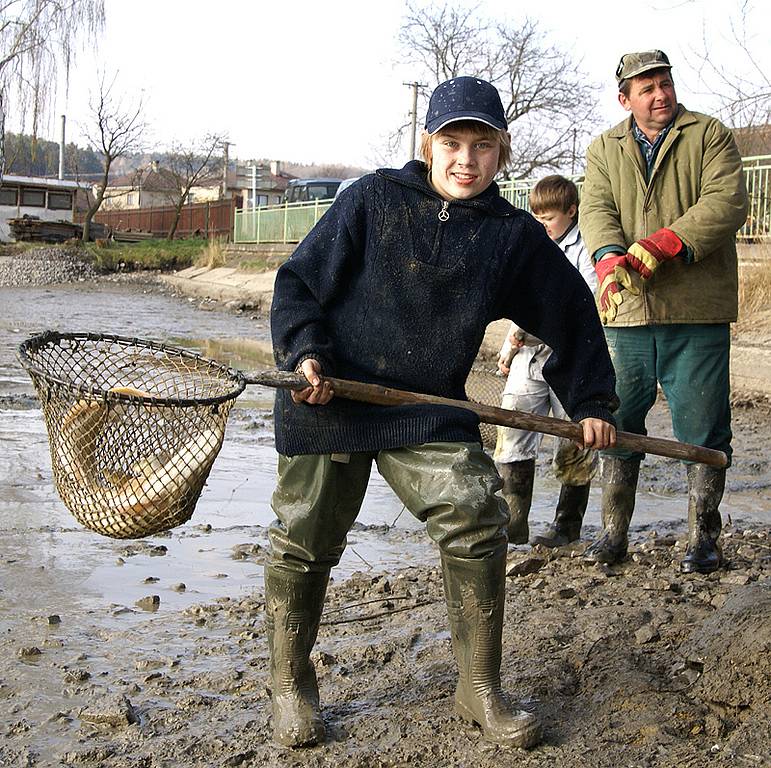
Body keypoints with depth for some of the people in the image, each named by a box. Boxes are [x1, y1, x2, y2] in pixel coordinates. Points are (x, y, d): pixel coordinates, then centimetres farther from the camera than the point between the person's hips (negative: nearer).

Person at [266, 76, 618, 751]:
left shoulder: (515, 236, 3)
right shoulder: (373, 200, -3)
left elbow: (571, 315, 15)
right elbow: (301, 279, -1)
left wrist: (591, 402, 17)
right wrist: (305, 352, -16)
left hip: (430, 409, 1)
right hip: (330, 397, -1)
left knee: (477, 521, -14)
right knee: (304, 540, 4)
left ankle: (479, 688, 5)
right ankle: (291, 683, 27)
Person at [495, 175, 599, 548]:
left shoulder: (585, 250, -6)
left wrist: (535, 332, -20)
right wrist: (509, 347, 20)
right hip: (529, 361, 6)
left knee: (573, 450, 4)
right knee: (512, 438, -2)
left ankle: (567, 525, 17)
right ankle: (513, 523, 4)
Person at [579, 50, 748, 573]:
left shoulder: (711, 136, 4)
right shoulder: (604, 150, 13)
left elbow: (726, 203, -10)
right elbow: (596, 210, -3)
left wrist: (660, 246, -24)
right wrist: (610, 260, -25)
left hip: (697, 312, -2)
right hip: (627, 312, 3)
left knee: (702, 430, 2)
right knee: (617, 425, 9)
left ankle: (704, 536, 15)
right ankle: (615, 533, 22)